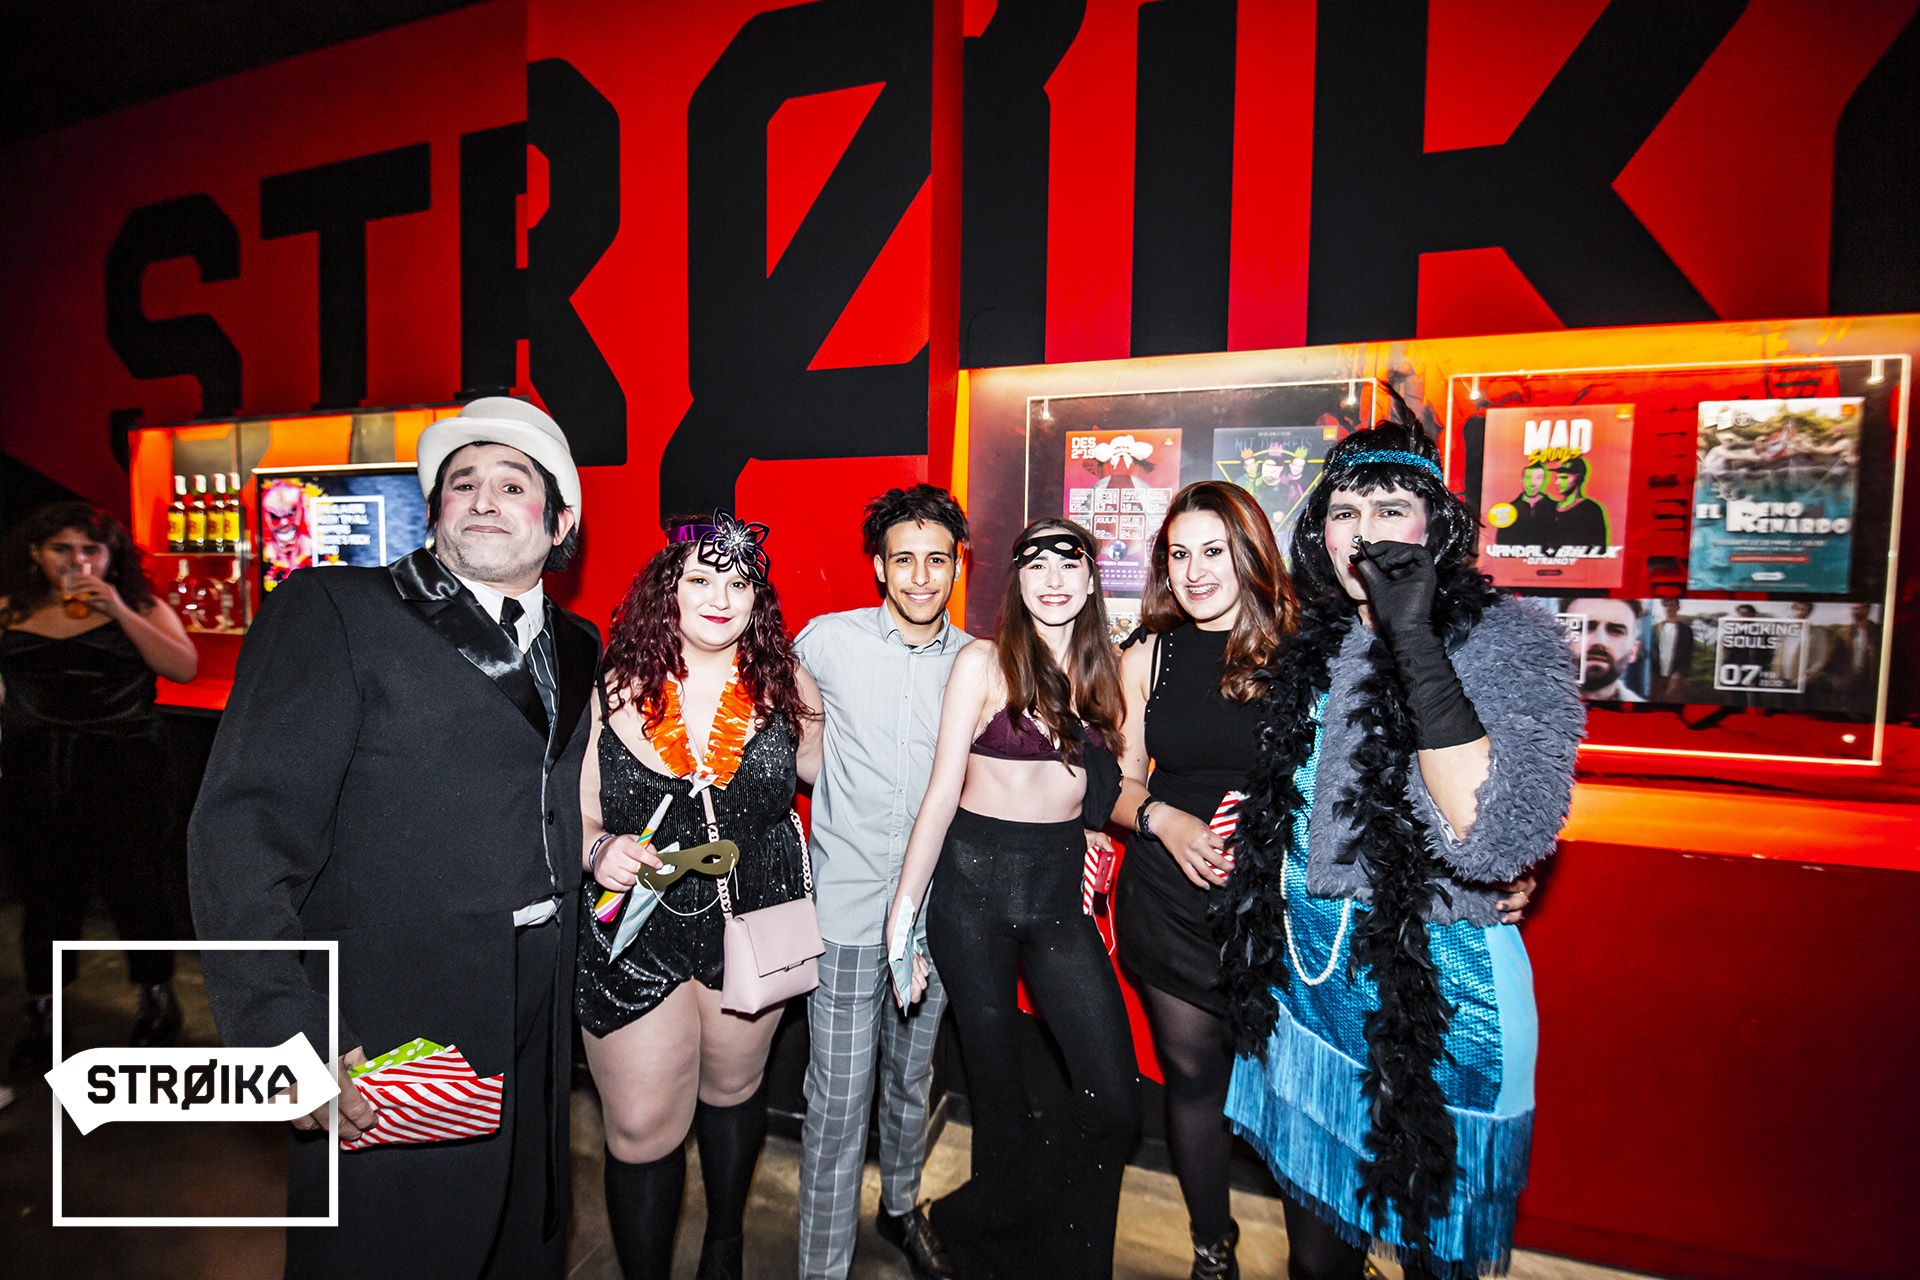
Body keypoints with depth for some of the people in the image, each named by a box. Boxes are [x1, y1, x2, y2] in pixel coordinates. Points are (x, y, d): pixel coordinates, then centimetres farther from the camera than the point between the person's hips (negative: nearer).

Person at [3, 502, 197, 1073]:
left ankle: (156, 993, 19)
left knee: (130, 881, -1)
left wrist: (118, 612, -14)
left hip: (120, 765, -2)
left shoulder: (140, 608, 5)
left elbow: (183, 668, -11)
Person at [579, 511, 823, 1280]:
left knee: (734, 1087, 25)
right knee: (644, 1131, 7)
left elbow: (813, 765, 13)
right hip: (637, 933, -2)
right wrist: (599, 850, -25)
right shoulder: (613, 689, -11)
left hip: (755, 922, 3)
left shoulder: (783, 685, -5)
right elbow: (578, 814, -7)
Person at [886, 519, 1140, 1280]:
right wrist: (902, 918, -9)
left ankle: (980, 1215, 26)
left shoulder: (1104, 672, 8)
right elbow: (941, 794, -7)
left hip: (1062, 889, 4)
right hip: (976, 882, -4)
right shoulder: (983, 661, -6)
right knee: (998, 1092, 9)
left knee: (1115, 1107, 0)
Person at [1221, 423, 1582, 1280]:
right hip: (1307, 980, 5)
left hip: (1440, 994, -5)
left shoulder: (1508, 638, -13)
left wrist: (1412, 636, -30)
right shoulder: (1317, 646, 5)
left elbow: (1494, 835, -28)